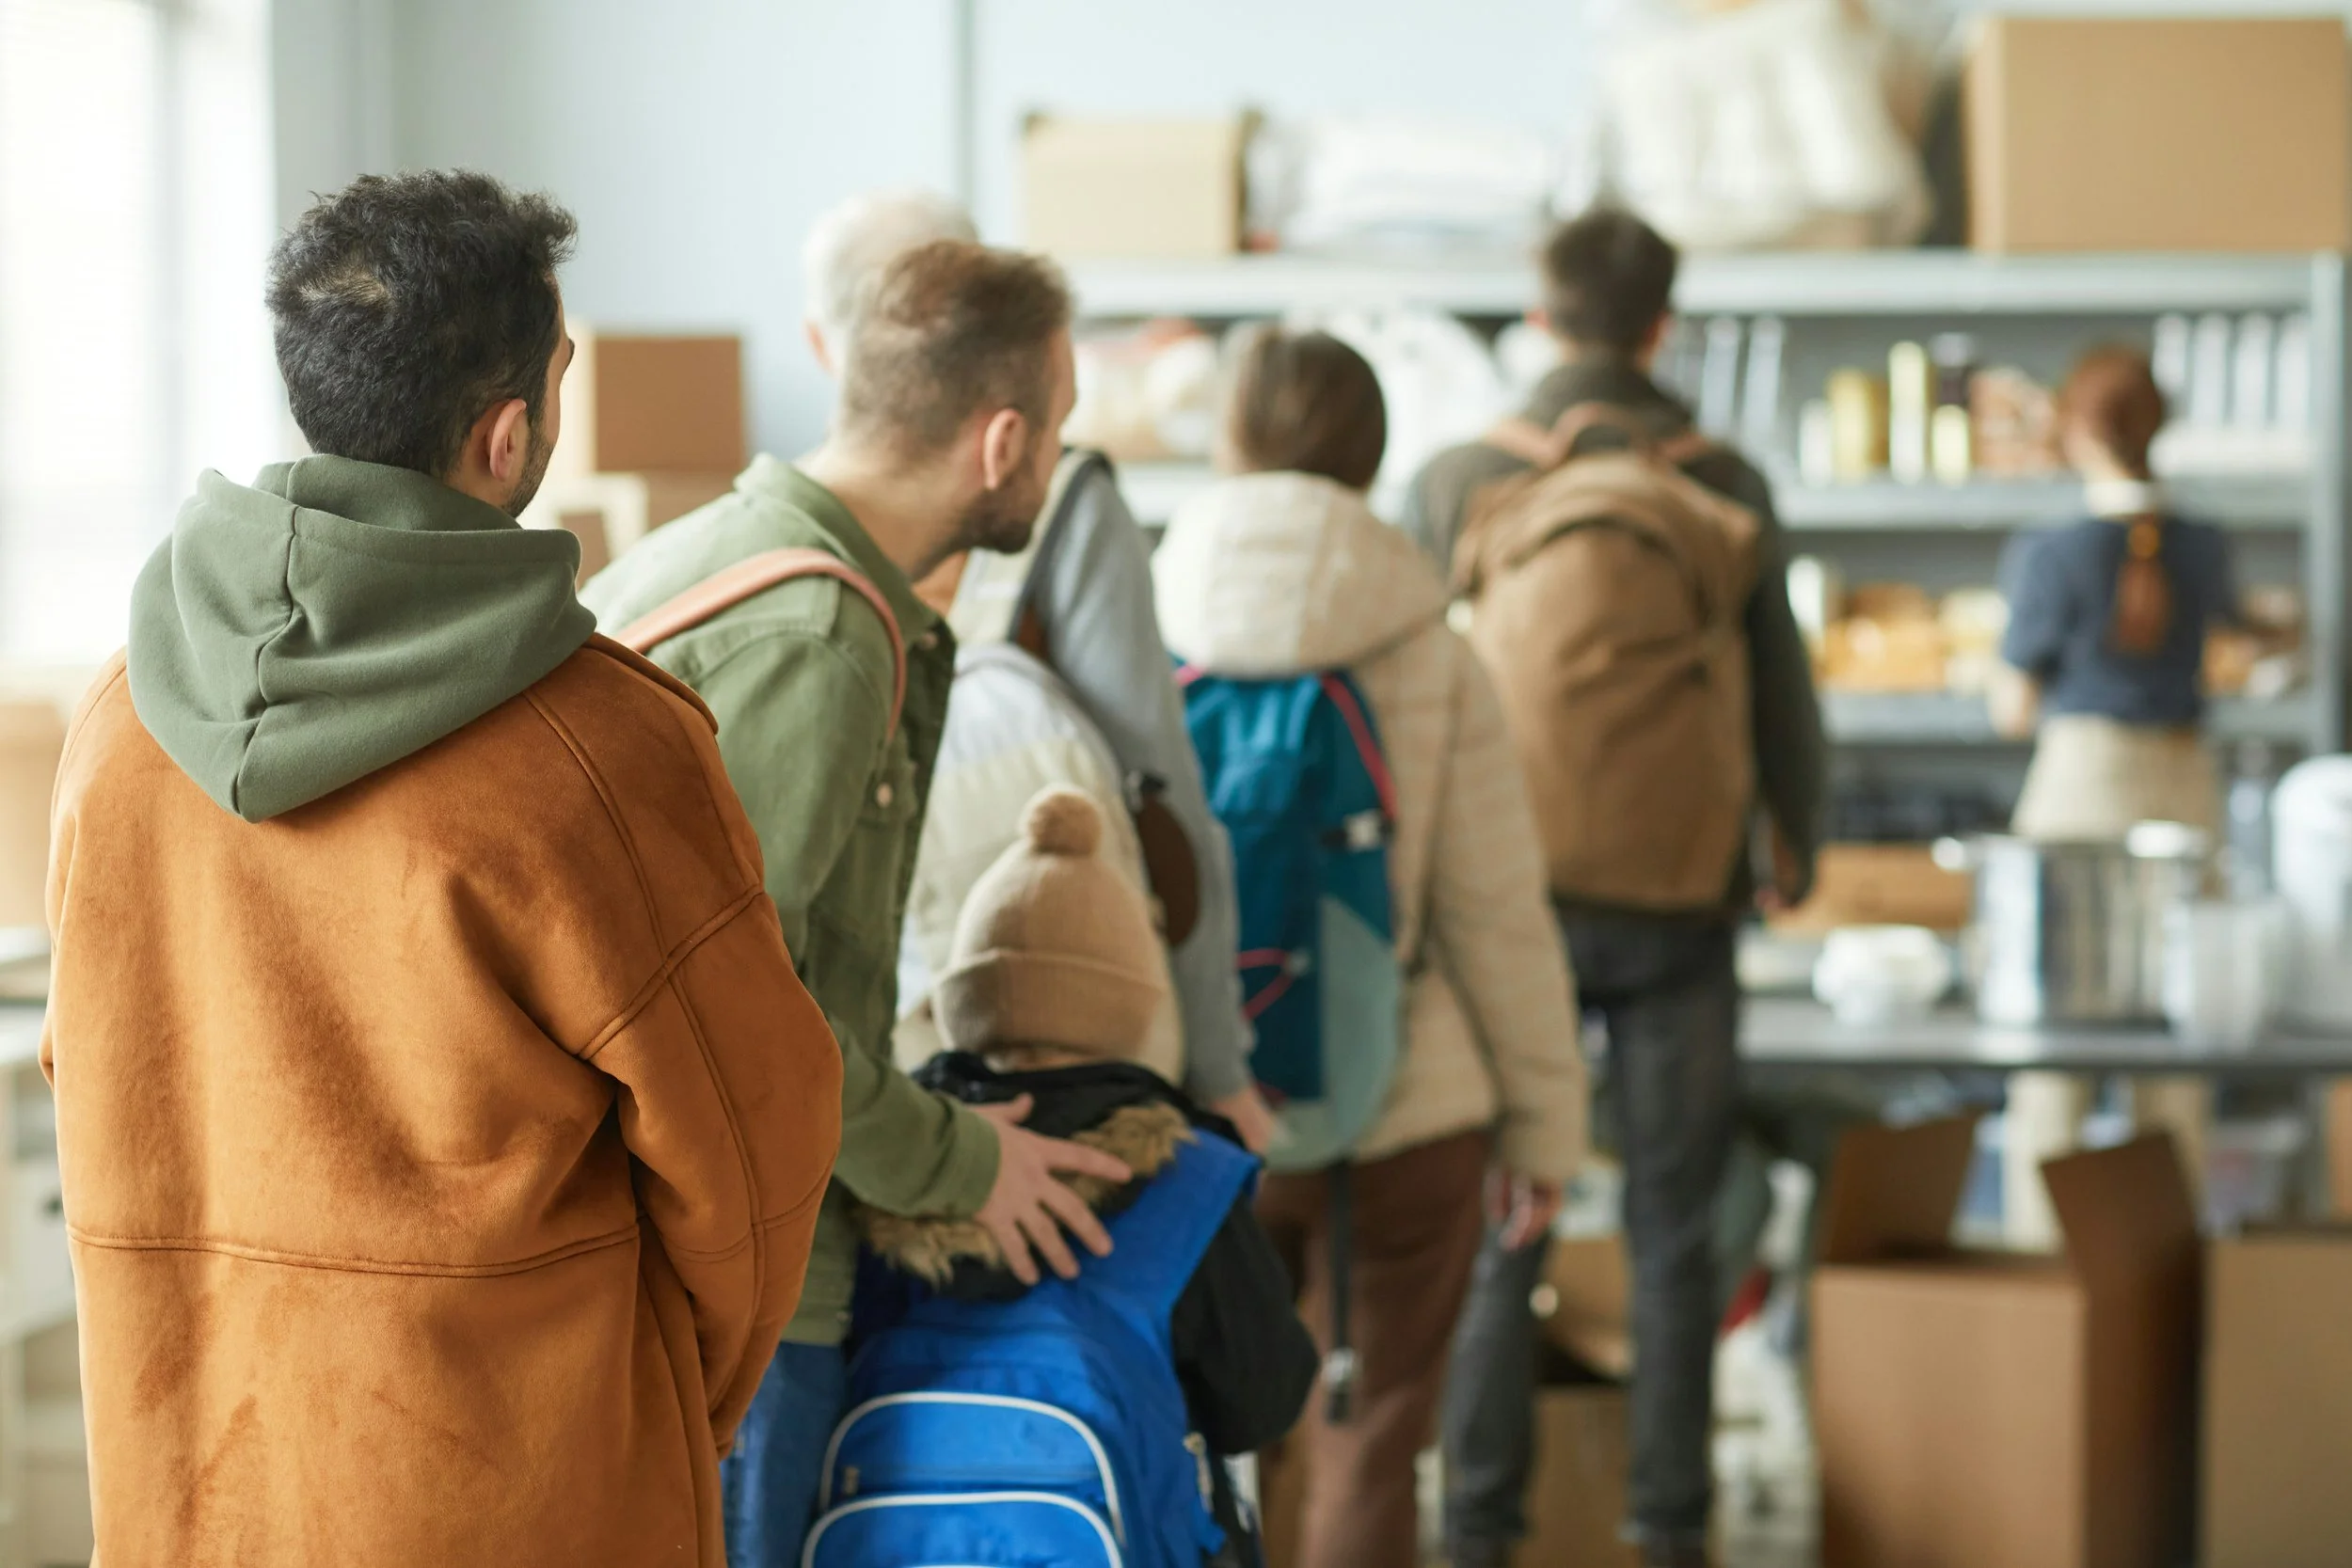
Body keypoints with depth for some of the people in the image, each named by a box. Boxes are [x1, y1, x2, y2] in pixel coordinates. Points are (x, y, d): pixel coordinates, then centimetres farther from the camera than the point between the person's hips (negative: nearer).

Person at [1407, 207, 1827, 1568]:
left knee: (1497, 1224, 7)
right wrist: (1800, 850, 19)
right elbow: (1783, 699, 1)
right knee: (1674, 1233, 7)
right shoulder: (1726, 487, -5)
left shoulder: (1457, 483, -5)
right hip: (1676, 910, 0)